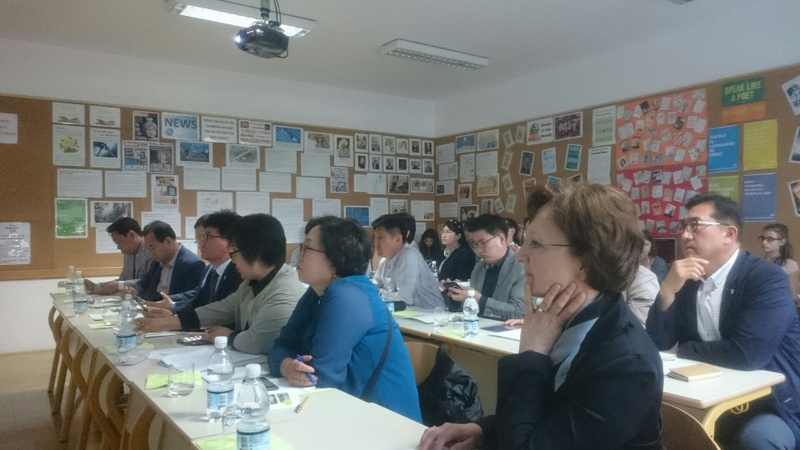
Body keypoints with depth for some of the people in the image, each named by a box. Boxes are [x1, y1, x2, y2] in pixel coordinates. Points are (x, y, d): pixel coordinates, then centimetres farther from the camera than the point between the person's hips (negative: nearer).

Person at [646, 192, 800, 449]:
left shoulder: (768, 279, -15)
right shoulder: (688, 281, 3)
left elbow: (747, 353, -28)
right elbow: (657, 343, -3)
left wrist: (685, 350, -12)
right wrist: (667, 290, -17)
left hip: (773, 405, -5)